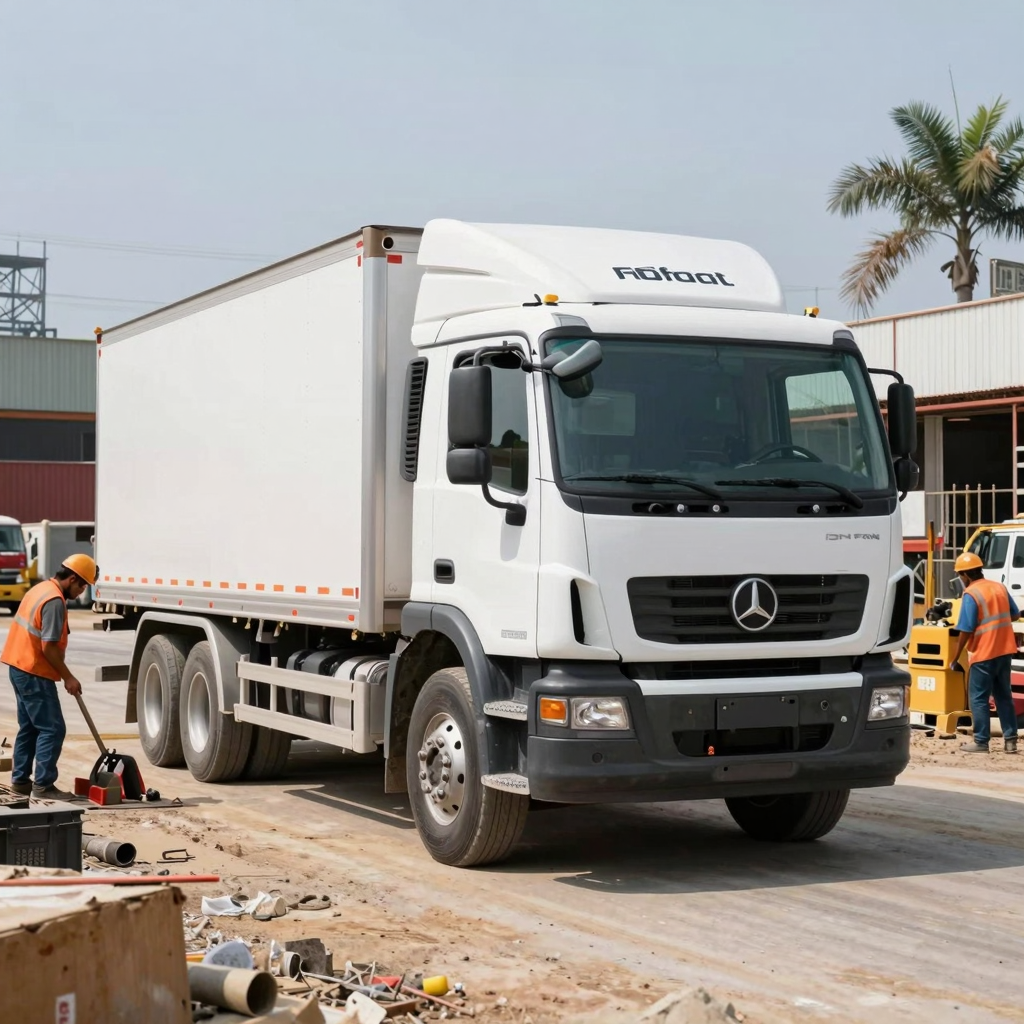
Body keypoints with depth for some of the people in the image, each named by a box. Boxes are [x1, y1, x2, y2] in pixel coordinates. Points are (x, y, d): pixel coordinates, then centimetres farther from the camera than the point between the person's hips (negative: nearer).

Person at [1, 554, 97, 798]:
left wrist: (61, 673, 20)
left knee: (29, 727, 17)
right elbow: (49, 647, -21)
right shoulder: (55, 601, -19)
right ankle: (43, 785, -6)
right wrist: (68, 677, -13)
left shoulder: (42, 589, 12)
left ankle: (20, 779, 22)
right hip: (34, 673, -10)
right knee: (52, 729, -6)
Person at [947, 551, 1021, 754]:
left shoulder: (971, 594, -14)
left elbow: (966, 630, -16)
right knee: (1004, 696, 14)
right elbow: (1015, 615, 16)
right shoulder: (1000, 587, 7)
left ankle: (981, 742, 3)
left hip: (984, 654, -7)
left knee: (979, 699, 2)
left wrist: (955, 658, -7)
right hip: (1005, 651, 7)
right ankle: (1010, 740, 13)